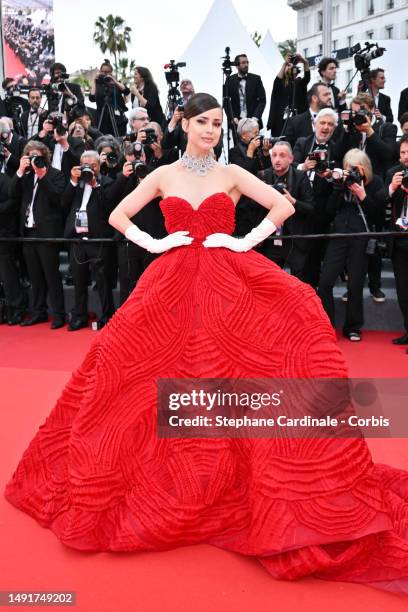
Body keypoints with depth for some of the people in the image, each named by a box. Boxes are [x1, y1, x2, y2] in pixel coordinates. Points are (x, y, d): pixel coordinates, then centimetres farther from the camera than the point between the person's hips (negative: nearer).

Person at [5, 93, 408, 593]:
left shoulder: (232, 174, 8)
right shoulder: (162, 176, 11)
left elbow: (284, 206, 4)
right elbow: (118, 216, 13)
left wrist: (246, 242, -5)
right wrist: (154, 243, -1)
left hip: (228, 281, -1)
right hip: (173, 283, 1)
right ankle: (171, 482, 16)